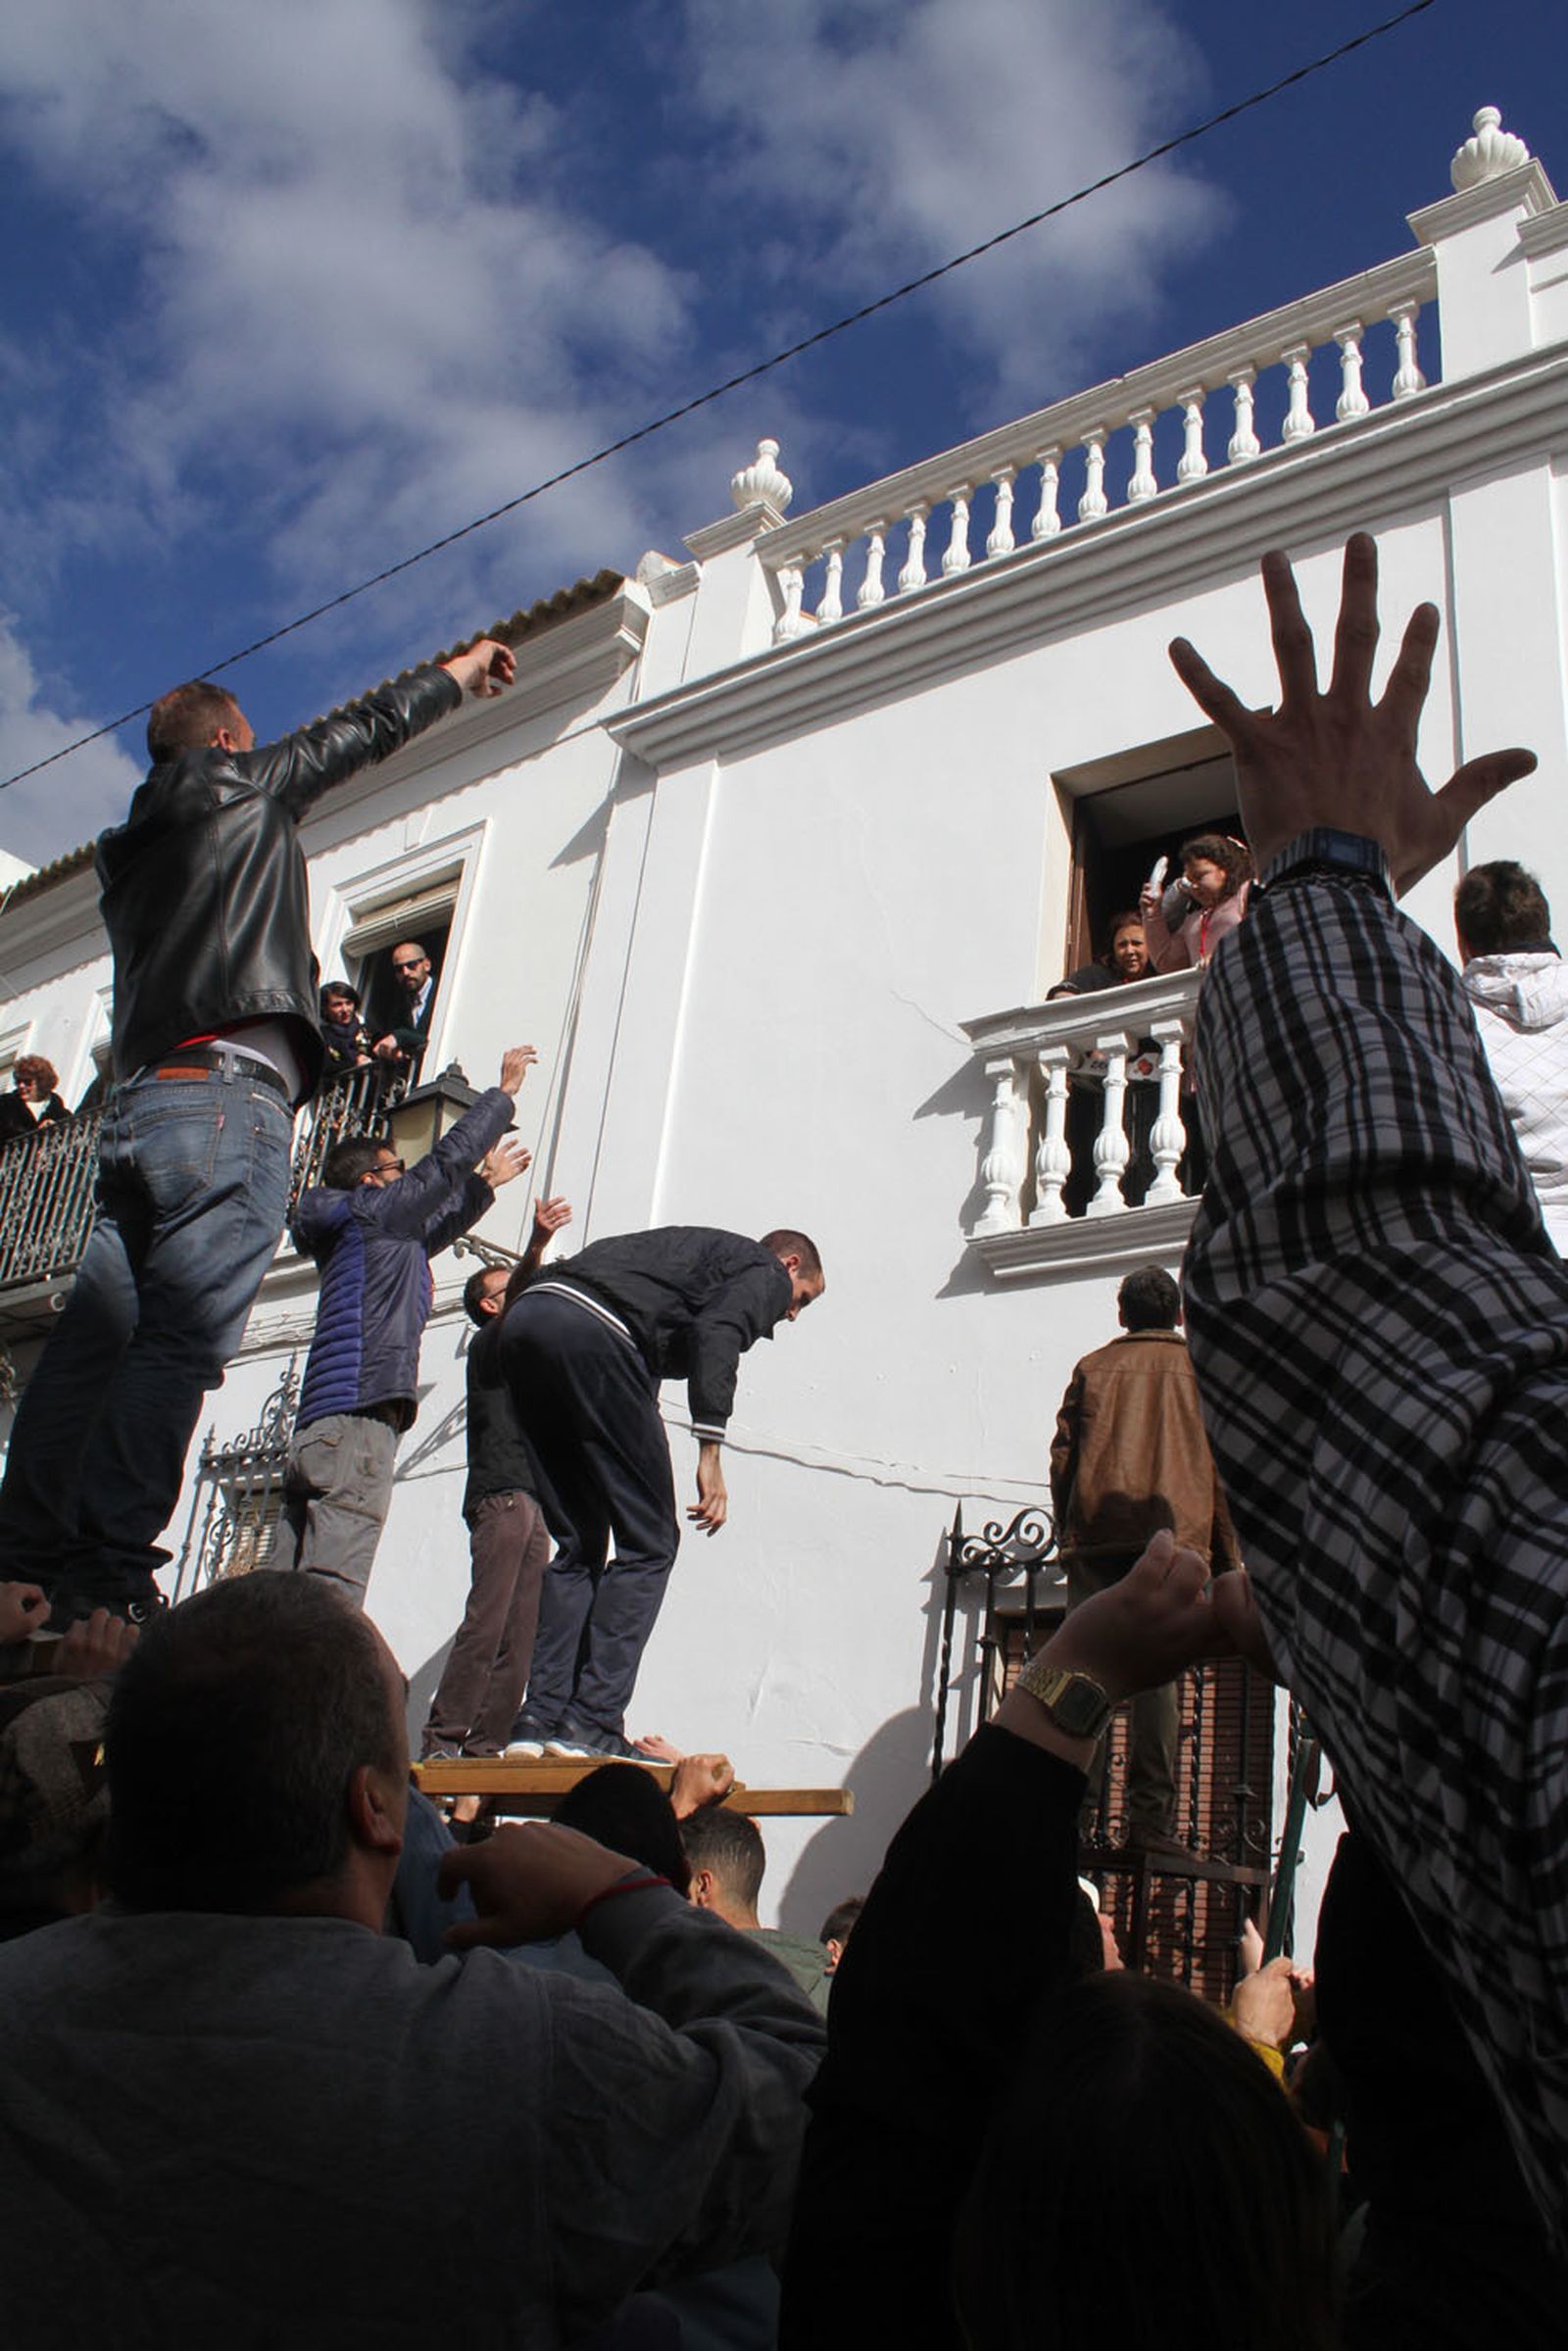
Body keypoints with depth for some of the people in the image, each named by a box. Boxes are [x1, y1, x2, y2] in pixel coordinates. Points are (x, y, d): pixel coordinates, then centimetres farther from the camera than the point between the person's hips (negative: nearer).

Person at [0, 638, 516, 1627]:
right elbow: (366, 729, 22)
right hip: (225, 1092, -8)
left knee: (92, 1343, 1)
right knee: (182, 1337, -16)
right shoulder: (235, 786, 13)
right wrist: (464, 670, 37)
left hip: (139, 1103, 8)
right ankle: (107, 1581, -22)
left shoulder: (135, 851, 30)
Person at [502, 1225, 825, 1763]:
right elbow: (716, 1332, -8)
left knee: (579, 1546, 14)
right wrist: (710, 1454, -12)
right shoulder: (766, 1273, 14)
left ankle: (538, 1719, 7)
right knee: (649, 1544, 0)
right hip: (592, 1332, -8)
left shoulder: (703, 1247, 37)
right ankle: (591, 1723, -6)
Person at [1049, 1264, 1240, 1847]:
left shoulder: (1092, 1367, 16)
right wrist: (1228, 1556, 9)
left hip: (1095, 1535, 1)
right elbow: (1220, 1465, 6)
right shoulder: (1200, 1368, 12)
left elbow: (1063, 1454, 10)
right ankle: (1150, 1817, -9)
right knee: (1159, 1673, -4)